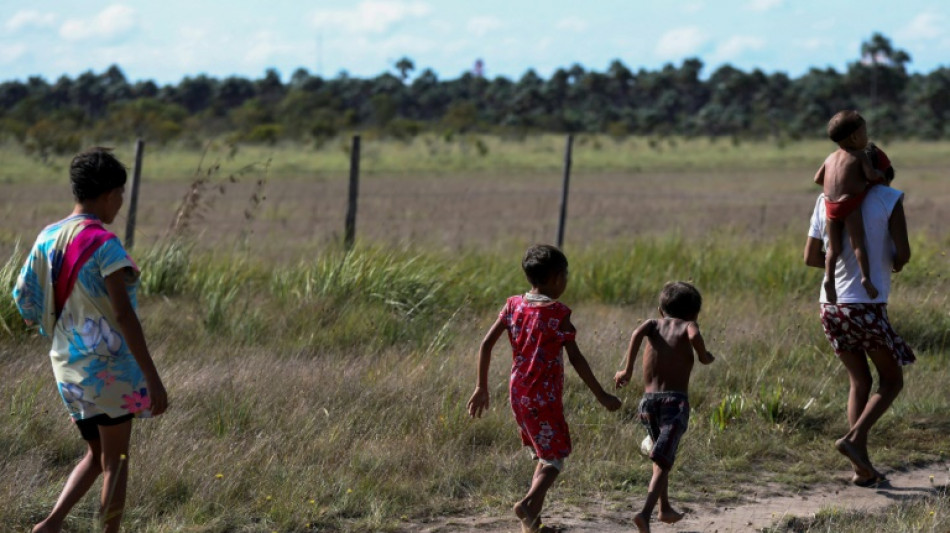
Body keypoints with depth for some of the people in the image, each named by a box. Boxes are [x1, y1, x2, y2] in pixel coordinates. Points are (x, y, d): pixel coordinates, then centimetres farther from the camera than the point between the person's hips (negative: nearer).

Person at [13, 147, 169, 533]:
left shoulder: (47, 238, 4)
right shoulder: (104, 245, -18)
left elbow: (22, 296, 9)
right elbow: (125, 316, -23)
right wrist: (153, 379, -23)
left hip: (68, 366, 7)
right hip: (109, 366, -7)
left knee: (96, 455, 19)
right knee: (116, 461, 6)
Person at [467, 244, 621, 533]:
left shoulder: (513, 306, 3)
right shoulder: (558, 313, -12)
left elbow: (486, 344, 1)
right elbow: (576, 359, -13)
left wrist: (481, 387, 9)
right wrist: (601, 395, -6)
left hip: (518, 394, 6)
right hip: (545, 397, -6)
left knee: (542, 455, 21)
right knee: (555, 458, 0)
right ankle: (529, 503, -25)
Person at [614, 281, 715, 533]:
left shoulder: (654, 323, 15)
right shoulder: (687, 325, 8)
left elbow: (638, 332, -8)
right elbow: (694, 335, -17)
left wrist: (627, 369, -8)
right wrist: (704, 357, 1)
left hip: (648, 400, 4)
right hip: (675, 401, -4)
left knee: (661, 457, 27)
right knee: (663, 462, -11)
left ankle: (665, 508, 36)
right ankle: (645, 512, -30)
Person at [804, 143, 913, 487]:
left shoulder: (827, 201, 9)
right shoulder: (889, 199, -3)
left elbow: (810, 258, 9)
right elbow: (903, 253, -10)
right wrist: (895, 264, 13)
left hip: (831, 304, 5)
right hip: (867, 305, -5)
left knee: (859, 382, 15)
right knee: (891, 381, 10)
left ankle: (863, 468, 8)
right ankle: (854, 439, -12)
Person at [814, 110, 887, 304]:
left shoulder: (831, 158, 18)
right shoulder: (860, 156, 0)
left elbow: (818, 179, 23)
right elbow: (872, 176, -8)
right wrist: (881, 177, 13)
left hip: (830, 205, 5)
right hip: (850, 204, -5)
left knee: (834, 247, 8)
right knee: (858, 243, -4)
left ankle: (829, 278, -6)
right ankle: (866, 277, -15)